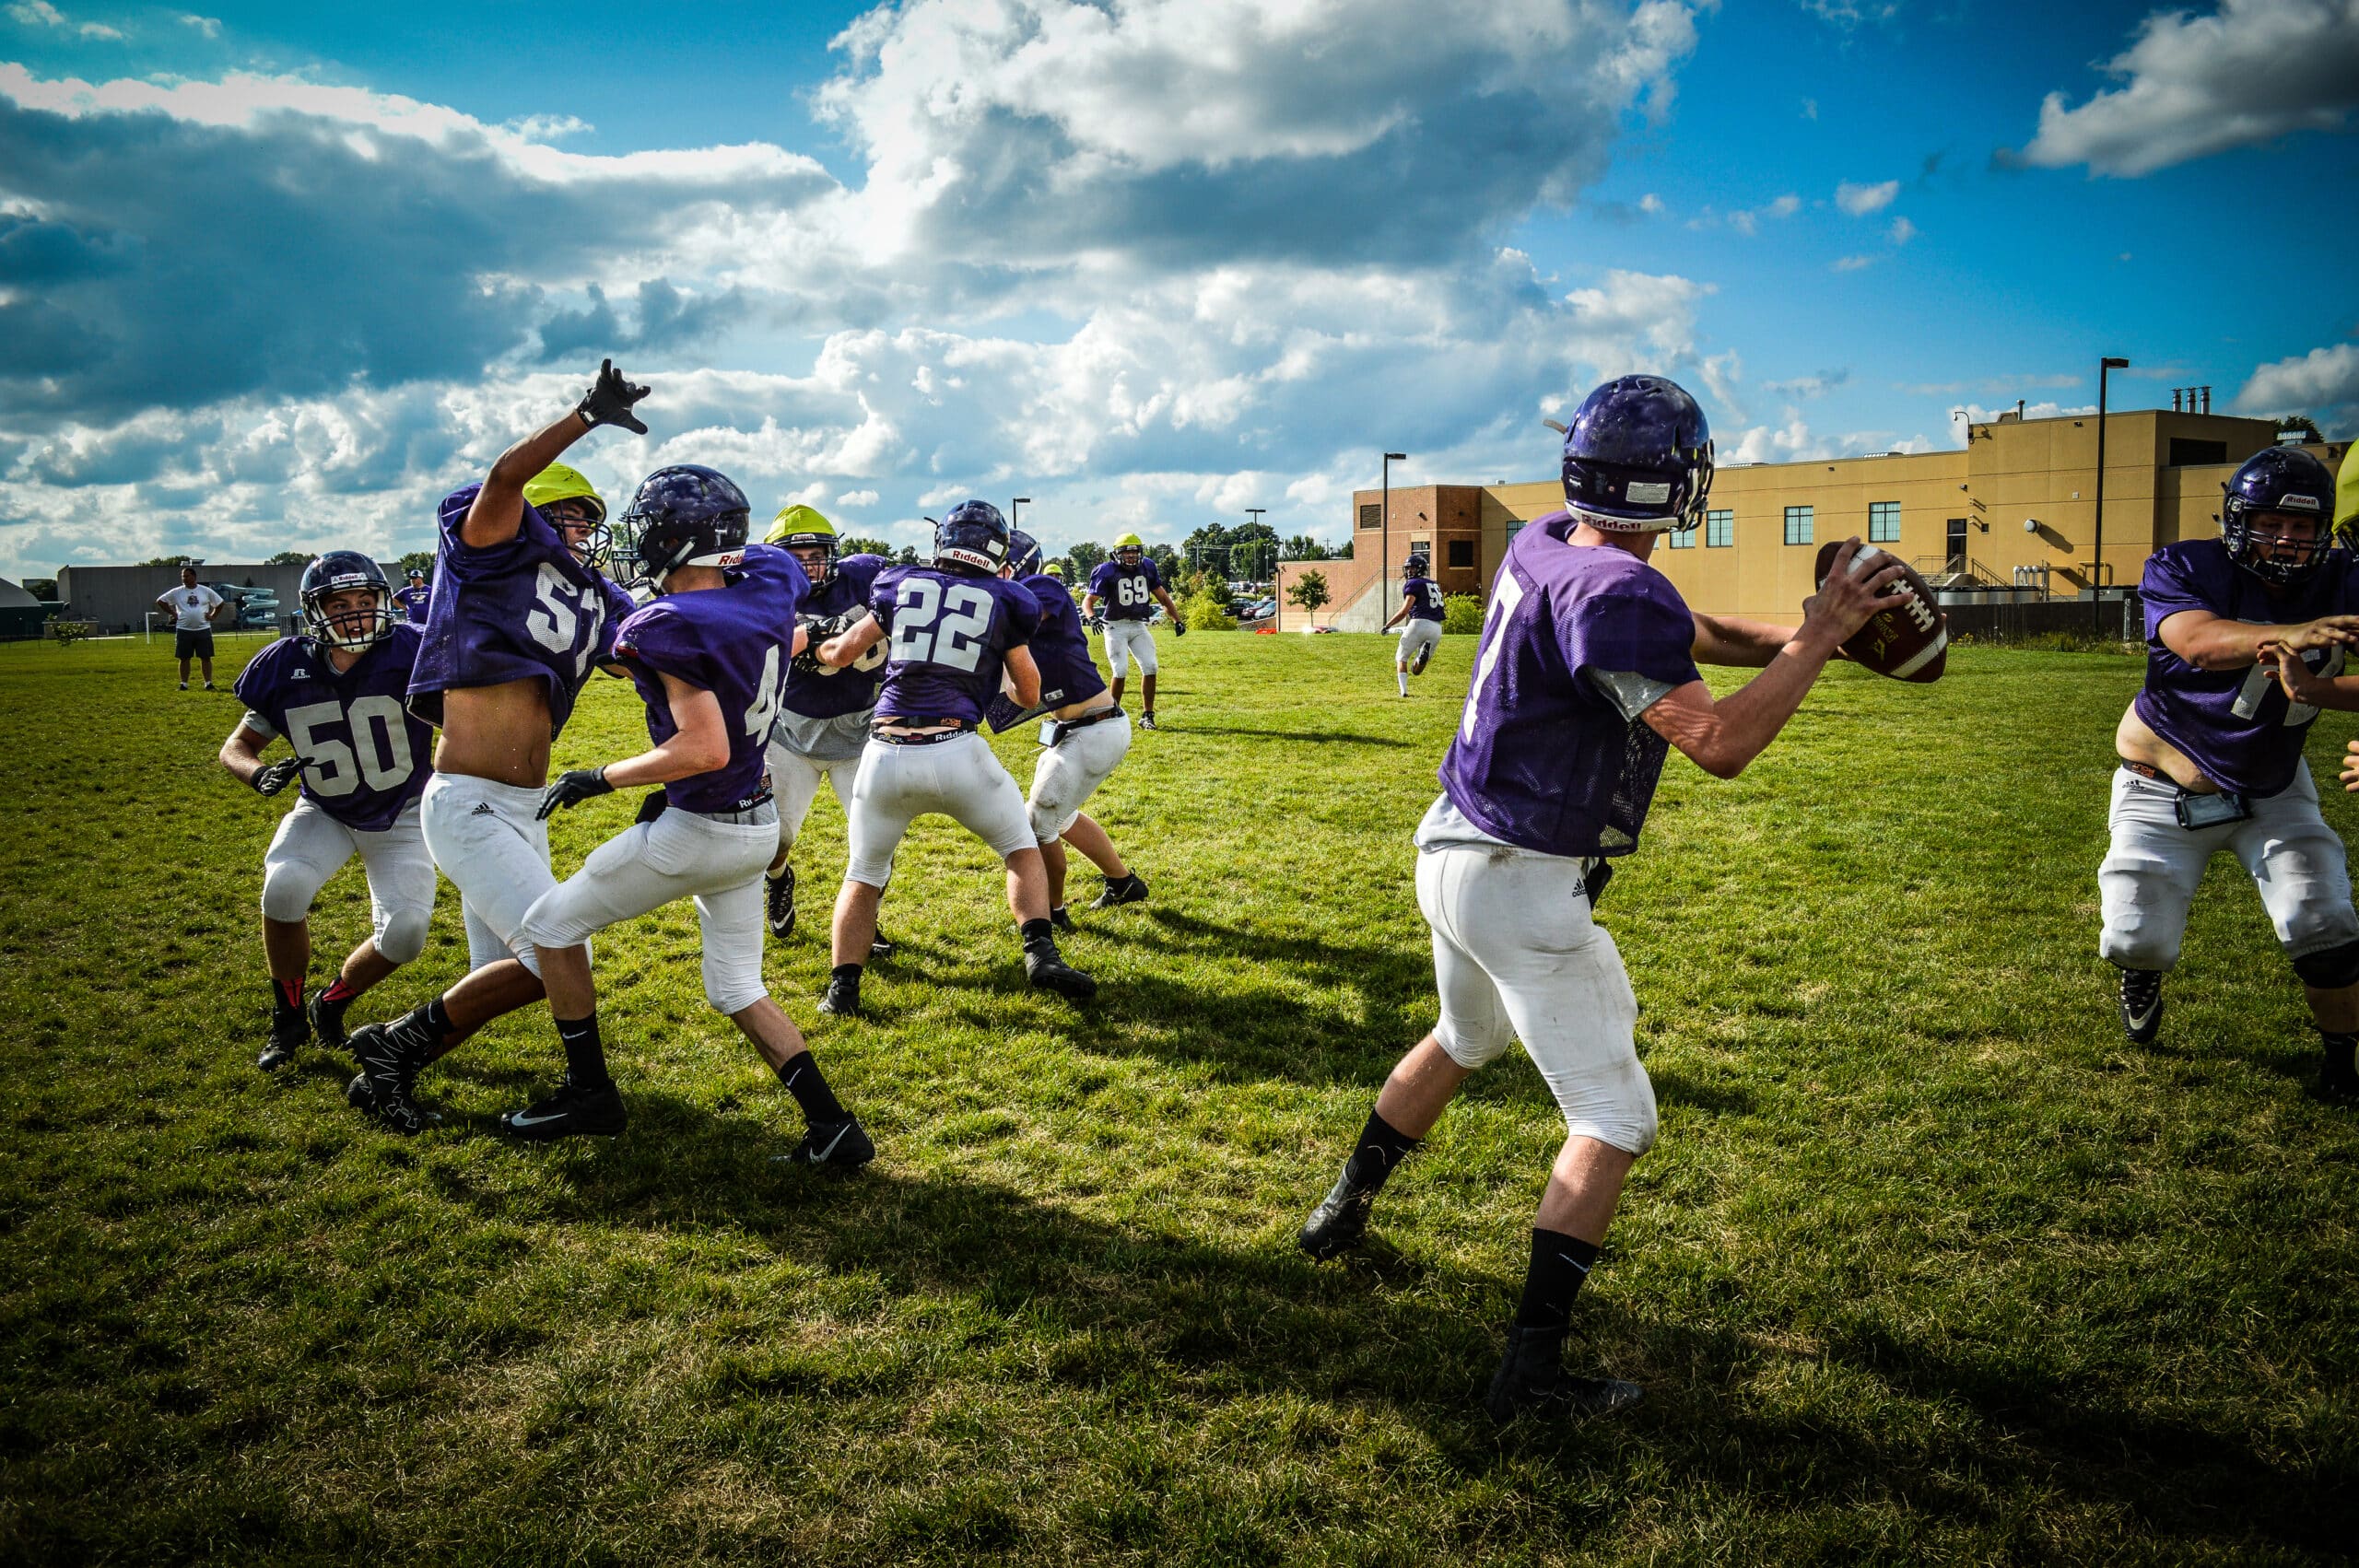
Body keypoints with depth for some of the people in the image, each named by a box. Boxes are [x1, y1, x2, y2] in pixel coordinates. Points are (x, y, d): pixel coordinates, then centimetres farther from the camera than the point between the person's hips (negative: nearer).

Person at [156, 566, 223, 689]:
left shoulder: (206, 591, 4)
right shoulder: (177, 592, 3)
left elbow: (219, 603, 14)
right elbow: (160, 601, 10)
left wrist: (212, 615, 4)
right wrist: (172, 613, 3)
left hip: (203, 629, 0)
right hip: (184, 630, 0)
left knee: (206, 658, 0)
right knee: (184, 659, 4)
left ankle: (208, 682, 5)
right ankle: (184, 683, 10)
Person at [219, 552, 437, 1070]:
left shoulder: (408, 653, -23)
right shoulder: (287, 667, -14)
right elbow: (237, 746, -2)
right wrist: (260, 773, -24)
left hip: (402, 814, -1)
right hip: (324, 813, 1)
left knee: (405, 933, -16)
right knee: (283, 888, -26)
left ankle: (332, 1006, 18)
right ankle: (287, 1021, 0)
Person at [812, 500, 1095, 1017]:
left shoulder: (902, 585, 12)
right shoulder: (1005, 601, 8)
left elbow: (842, 653, 23)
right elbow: (1029, 694, 16)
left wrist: (817, 642, 44)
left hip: (886, 755, 2)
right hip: (955, 752, -2)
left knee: (864, 873, 20)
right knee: (1021, 846, 19)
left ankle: (843, 985, 10)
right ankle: (1041, 953, 3)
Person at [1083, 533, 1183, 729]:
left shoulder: (1147, 568, 5)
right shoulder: (1107, 571, -9)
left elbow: (1162, 596, 14)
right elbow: (1088, 600, -11)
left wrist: (1177, 619, 8)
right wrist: (1092, 617, -31)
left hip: (1138, 626, 4)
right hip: (1116, 626, -4)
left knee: (1150, 667, -8)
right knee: (1121, 671, -12)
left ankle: (1147, 715, 1)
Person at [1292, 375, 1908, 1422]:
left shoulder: (1543, 546, 3)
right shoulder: (1614, 593, -25)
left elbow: (1678, 634, 15)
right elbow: (1720, 744, -27)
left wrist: (1792, 637, 5)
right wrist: (1817, 640, -17)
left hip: (1451, 850, 9)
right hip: (1523, 887, -9)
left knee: (1463, 1042, 31)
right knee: (1614, 1119, 2)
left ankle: (1342, 1210, 46)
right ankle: (1531, 1366, 3)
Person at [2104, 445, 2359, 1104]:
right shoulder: (2184, 571, -18)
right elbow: (2199, 641, -41)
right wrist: (2289, 634, -58)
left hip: (2272, 790, 3)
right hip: (2166, 787, -2)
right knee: (2136, 938, -5)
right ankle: (2143, 974, 35)